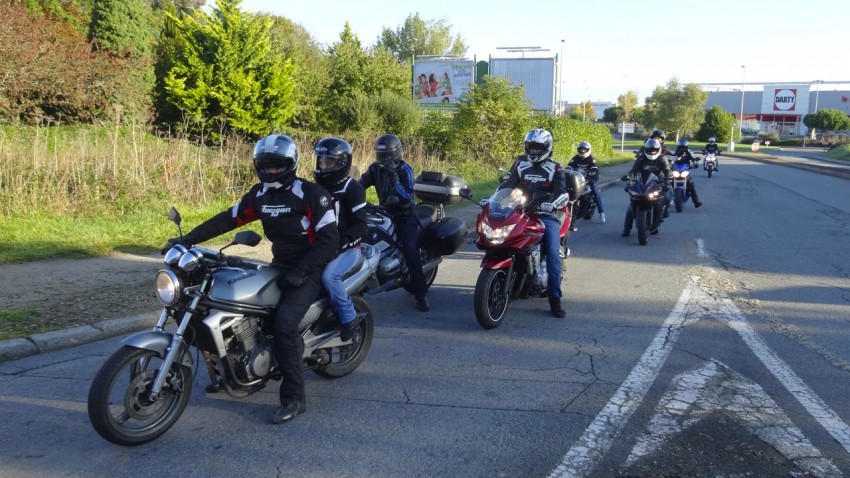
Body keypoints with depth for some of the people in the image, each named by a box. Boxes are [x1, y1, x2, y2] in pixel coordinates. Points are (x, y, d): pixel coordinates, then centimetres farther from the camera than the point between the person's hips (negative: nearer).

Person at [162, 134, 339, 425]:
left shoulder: (311, 194, -14)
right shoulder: (260, 194, 7)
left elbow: (329, 239, -19)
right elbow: (229, 218, 8)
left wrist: (301, 271, -25)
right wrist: (190, 238, -1)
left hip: (309, 271, -8)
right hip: (279, 266, 8)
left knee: (284, 323, -27)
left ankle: (294, 398, -18)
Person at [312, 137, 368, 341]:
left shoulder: (352, 188, -8)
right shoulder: (317, 187, 16)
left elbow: (360, 226, -14)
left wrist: (341, 242, -28)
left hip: (347, 249, -7)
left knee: (328, 276, -32)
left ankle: (349, 319, -15)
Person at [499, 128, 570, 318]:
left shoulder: (555, 169, 4)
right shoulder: (520, 164, 12)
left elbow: (562, 193, -10)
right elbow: (507, 184, 5)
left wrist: (551, 203, -32)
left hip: (546, 215, -2)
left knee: (553, 253, -19)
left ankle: (555, 299, -16)